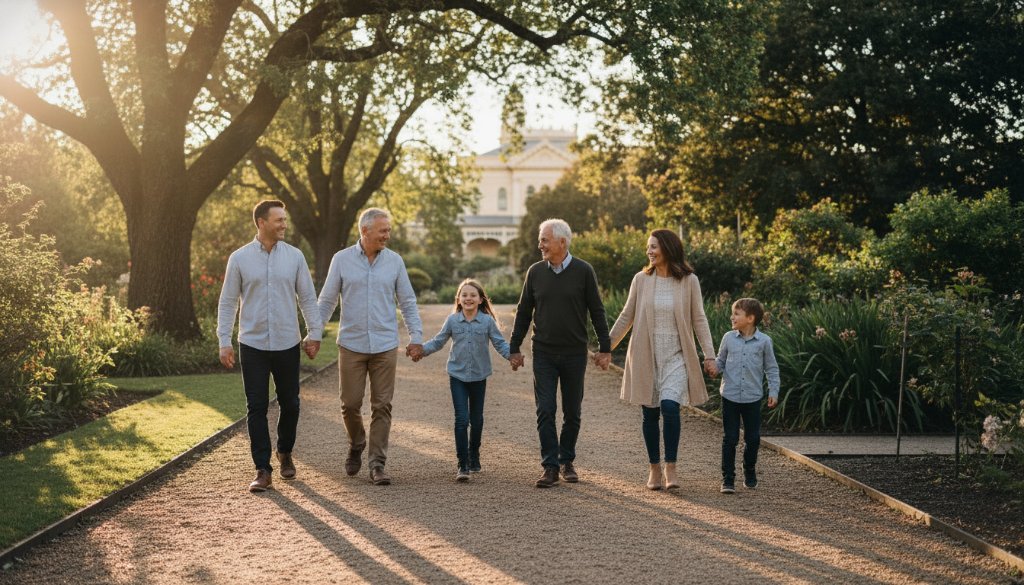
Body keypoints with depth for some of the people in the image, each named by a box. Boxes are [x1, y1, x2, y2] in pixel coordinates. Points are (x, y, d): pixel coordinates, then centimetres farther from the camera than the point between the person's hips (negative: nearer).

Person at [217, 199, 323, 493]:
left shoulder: (294, 256, 2)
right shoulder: (239, 258, -1)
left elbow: (307, 297, 7)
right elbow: (228, 302, 2)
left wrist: (315, 333, 2)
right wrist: (224, 341, -3)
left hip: (287, 345, 1)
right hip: (252, 345, -1)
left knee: (290, 404, 9)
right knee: (256, 408, -2)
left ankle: (285, 453, 33)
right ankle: (263, 470, 4)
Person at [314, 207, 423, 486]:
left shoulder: (394, 261, 3)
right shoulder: (342, 260, 0)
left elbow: (408, 302, 8)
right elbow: (327, 301, 5)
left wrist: (416, 336, 1)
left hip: (385, 346, 1)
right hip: (351, 345, -1)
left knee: (382, 406, 0)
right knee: (350, 404, 4)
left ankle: (377, 464, 5)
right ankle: (356, 447, 31)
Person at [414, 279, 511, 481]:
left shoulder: (487, 321, -5)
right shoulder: (452, 320, -2)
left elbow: (499, 343, -4)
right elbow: (438, 341, 5)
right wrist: (421, 350, -10)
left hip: (479, 376, 1)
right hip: (457, 375, -1)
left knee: (476, 419, 14)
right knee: (462, 419, -10)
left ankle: (474, 457, 34)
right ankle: (462, 465, -8)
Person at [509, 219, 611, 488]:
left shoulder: (583, 271, -4)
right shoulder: (535, 272, 2)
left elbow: (597, 311, 0)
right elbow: (523, 313, 9)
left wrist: (604, 348, -2)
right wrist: (514, 348, 8)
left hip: (575, 354, -1)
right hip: (544, 354, 1)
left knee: (572, 412, 8)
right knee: (545, 410, -6)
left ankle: (567, 461, 22)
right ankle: (550, 466, -4)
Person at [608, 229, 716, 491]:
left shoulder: (689, 281, -2)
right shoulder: (641, 280, 2)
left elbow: (699, 319, 3)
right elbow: (626, 317, 10)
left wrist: (709, 354, -3)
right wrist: (606, 346, 11)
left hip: (676, 356, -2)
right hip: (645, 356, 2)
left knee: (669, 407, -19)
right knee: (650, 413, 5)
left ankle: (670, 467, -7)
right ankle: (654, 468, 18)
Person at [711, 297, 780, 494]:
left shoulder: (764, 341, -3)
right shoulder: (728, 338, 1)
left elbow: (771, 369, 5)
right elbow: (721, 360, 12)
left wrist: (773, 391, -1)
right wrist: (715, 368, -10)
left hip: (753, 397, 0)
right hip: (730, 396, 0)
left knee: (753, 438, 8)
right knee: (730, 438, 0)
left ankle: (749, 473, 30)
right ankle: (728, 479, 6)